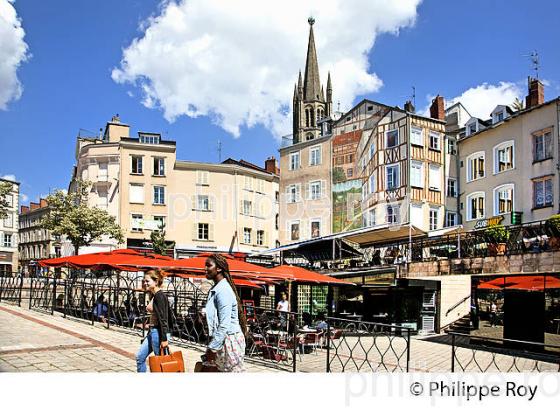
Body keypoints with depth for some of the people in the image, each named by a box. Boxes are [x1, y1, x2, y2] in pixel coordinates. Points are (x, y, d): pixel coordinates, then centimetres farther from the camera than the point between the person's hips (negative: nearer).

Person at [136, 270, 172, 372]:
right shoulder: (154, 296, 13)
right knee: (140, 356, 12)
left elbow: (162, 318, -21)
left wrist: (164, 339, -24)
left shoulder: (159, 296, -16)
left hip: (159, 332, -10)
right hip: (152, 331, 10)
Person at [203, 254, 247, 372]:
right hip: (220, 339, 10)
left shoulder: (223, 290, -18)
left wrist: (213, 348, -20)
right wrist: (211, 346, 17)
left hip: (229, 340, -10)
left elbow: (224, 325, -23)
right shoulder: (215, 289, 12)